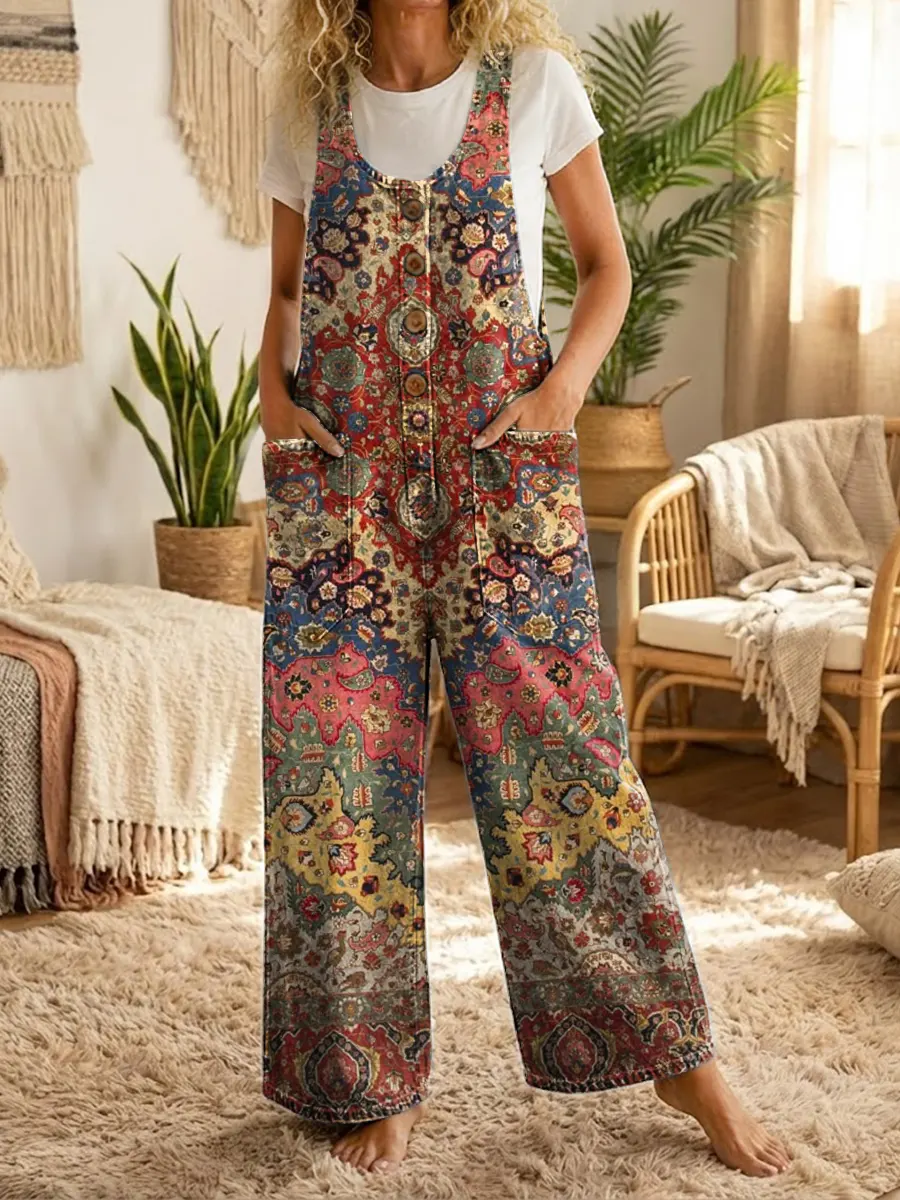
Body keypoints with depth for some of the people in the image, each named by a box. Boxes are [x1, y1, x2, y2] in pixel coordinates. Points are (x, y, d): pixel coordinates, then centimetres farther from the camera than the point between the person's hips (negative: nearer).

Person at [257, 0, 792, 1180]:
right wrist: (272, 386, -1)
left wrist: (566, 382, -8)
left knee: (562, 753, -2)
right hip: (340, 481, 2)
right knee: (339, 770, 2)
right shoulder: (311, 109, 7)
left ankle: (678, 1054, 14)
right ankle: (377, 1076, 18)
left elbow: (606, 265, 8)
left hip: (502, 469, -2)